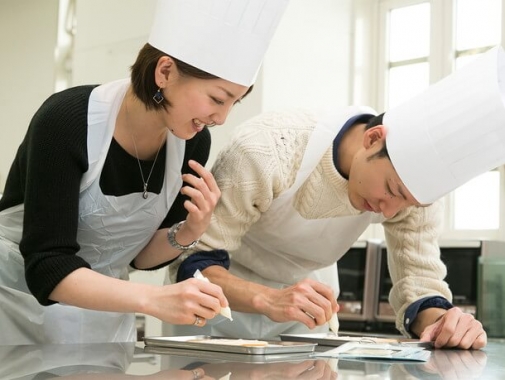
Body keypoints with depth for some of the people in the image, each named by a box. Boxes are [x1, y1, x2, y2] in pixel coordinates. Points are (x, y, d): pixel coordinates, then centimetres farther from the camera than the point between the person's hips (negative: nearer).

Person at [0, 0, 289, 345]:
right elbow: (47, 267, -30)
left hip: (103, 314, 4)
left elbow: (142, 255, -1)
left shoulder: (193, 141, -11)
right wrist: (154, 299, -42)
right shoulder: (67, 121, -27)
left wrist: (191, 231, -20)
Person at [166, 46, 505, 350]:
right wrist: (267, 299, -48)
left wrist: (440, 320, -40)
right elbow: (193, 261, -31)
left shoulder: (414, 176, -21)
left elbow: (419, 279, -17)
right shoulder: (265, 151, -35)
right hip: (220, 290, -3)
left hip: (306, 294, 3)